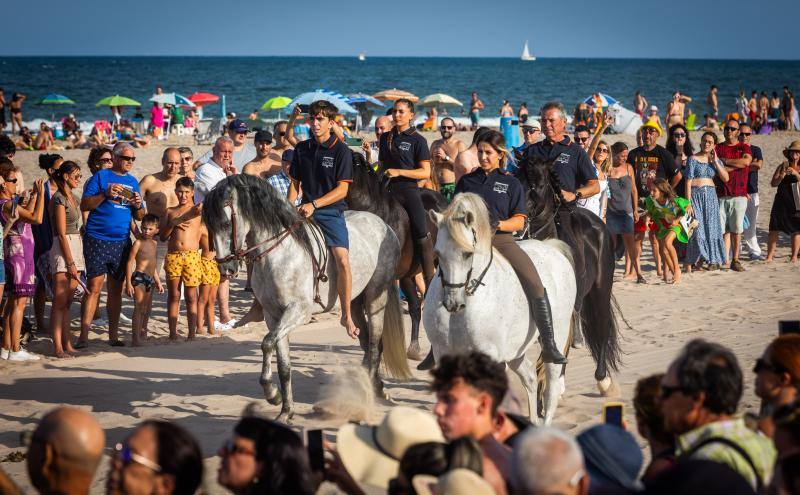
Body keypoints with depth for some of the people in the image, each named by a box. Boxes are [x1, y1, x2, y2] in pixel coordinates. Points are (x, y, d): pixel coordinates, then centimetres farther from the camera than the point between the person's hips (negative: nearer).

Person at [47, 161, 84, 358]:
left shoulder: (73, 198, 16)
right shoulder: (59, 199, -10)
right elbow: (61, 233, -14)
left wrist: (75, 260, 16)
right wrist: (70, 262, -15)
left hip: (76, 246, 8)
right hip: (63, 248, -8)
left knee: (67, 302, 9)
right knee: (60, 302, -8)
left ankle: (67, 344, 10)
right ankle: (58, 347, -8)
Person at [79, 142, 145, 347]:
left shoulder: (133, 182, 15)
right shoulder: (100, 177, 0)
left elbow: (140, 217, 17)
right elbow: (84, 205, -6)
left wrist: (138, 206, -4)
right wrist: (105, 194, -18)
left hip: (122, 242, 5)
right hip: (97, 240, -5)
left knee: (116, 290, 8)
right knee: (94, 288, -8)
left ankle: (113, 335, 14)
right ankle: (84, 336, -7)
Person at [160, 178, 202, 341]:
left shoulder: (197, 209, 10)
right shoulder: (170, 211, 14)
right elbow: (162, 237, 9)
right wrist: (173, 224, -4)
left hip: (192, 256, -2)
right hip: (173, 256, 2)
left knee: (191, 296, 0)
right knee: (173, 295, 3)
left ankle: (192, 334, 1)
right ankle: (173, 333, 5)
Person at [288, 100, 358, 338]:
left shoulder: (341, 151, -4)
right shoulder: (302, 149, 10)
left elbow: (342, 189, -9)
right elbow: (295, 183, 15)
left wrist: (314, 204, -19)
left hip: (331, 212, -4)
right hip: (305, 210, 4)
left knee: (343, 261, -18)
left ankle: (346, 316, -8)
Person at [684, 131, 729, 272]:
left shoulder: (716, 160, 11)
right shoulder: (693, 159, -3)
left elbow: (725, 178, 1)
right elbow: (688, 181, -8)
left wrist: (715, 162, -5)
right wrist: (688, 202, -14)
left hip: (711, 196, 5)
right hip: (696, 194, -5)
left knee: (711, 227, 5)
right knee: (696, 228, -9)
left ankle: (712, 260, 14)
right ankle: (690, 262, -6)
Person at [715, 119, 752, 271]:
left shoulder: (744, 147, 10)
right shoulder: (718, 148, 12)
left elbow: (747, 161, -12)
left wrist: (725, 161, -6)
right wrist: (736, 165, -6)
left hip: (739, 195, -1)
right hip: (721, 194, 1)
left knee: (736, 228, -1)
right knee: (724, 229, -3)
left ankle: (735, 260, 5)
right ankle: (725, 260, -1)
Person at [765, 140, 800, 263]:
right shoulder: (783, 166, 6)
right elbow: (773, 183, 2)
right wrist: (781, 176, -17)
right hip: (781, 202, 1)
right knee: (774, 229, -4)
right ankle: (770, 255, -1)